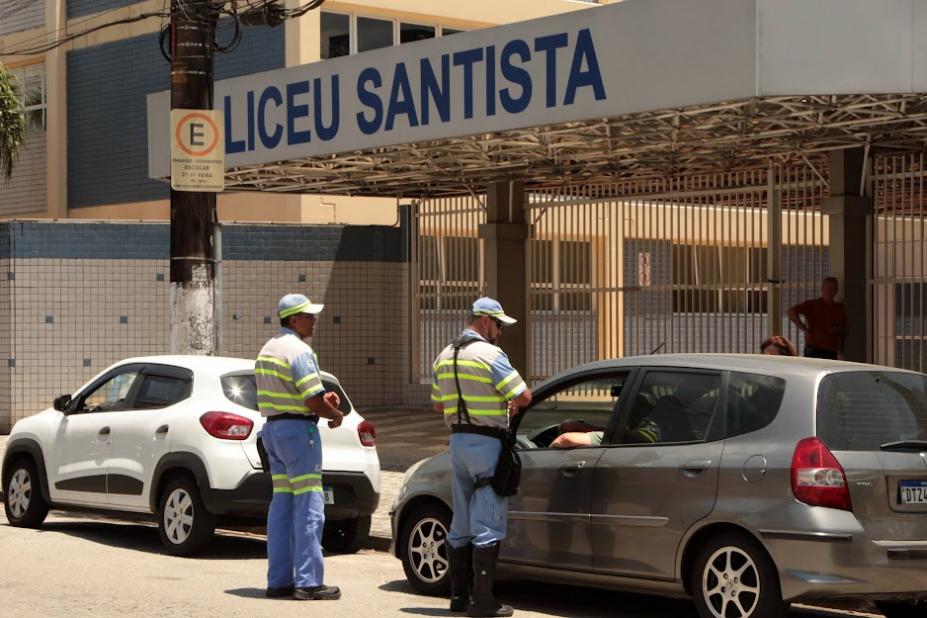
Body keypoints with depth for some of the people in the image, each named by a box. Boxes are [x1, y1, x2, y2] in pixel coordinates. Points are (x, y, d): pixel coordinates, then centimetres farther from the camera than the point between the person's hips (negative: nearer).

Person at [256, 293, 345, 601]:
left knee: (282, 504, 10)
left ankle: (279, 580, 11)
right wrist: (335, 414, 0)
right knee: (309, 506, -7)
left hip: (273, 427, 9)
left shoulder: (267, 350, 15)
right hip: (298, 429, -9)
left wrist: (321, 399, 12)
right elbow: (314, 402, -19)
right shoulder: (299, 351, -15)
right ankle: (309, 582, -9)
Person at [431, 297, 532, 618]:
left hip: (458, 439, 8)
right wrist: (511, 403, 7)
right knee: (488, 525, -5)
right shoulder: (489, 354, -13)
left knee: (461, 522, 14)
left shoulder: (445, 356, 12)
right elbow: (524, 396, -15)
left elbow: (438, 403, 18)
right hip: (486, 443, -8)